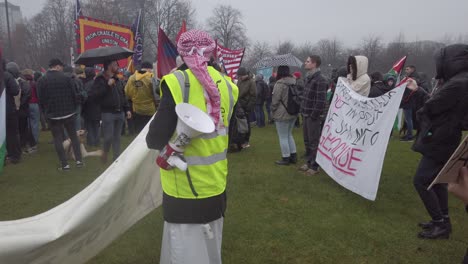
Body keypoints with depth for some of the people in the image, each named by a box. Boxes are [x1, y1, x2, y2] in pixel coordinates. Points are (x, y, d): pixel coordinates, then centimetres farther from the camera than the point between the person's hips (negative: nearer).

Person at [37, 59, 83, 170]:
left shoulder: (41, 81, -4)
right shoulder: (66, 78, -7)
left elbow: (41, 100, 0)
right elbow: (74, 95, -5)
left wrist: (47, 111, 15)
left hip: (53, 115, 0)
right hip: (68, 113, 0)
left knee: (58, 139, 6)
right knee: (73, 136, 12)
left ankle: (64, 164, 6)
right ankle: (79, 160, 10)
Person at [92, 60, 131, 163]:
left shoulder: (118, 80, 16)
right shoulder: (100, 80, -4)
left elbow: (123, 96, 20)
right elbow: (96, 94, -17)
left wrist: (127, 109, 14)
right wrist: (107, 85, -21)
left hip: (120, 113, 6)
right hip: (108, 113, -6)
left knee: (117, 137, 10)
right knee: (109, 137, -7)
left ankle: (116, 158, 19)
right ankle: (105, 153, 21)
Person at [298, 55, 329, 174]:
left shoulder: (320, 80, -17)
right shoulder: (308, 78, 12)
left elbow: (321, 101, -21)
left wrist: (313, 116, -19)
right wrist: (303, 111, 10)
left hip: (313, 117, -9)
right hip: (306, 115, 9)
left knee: (314, 142, 1)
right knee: (307, 141, 18)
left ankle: (314, 166, 11)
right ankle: (309, 162, 32)